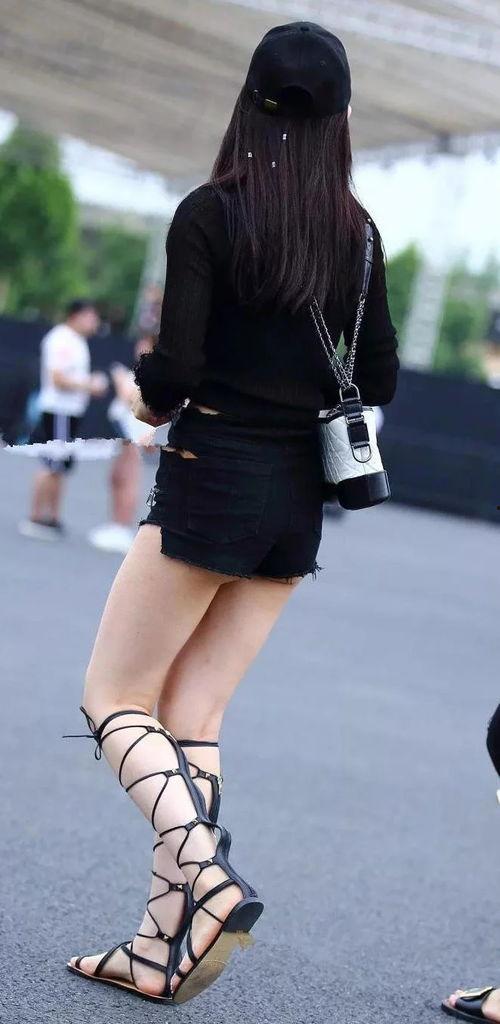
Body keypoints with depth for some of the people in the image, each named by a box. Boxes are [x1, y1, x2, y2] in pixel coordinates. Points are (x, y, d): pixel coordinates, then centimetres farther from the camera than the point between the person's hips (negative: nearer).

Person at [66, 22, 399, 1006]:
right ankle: (164, 945, 8)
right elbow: (379, 380, 10)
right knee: (191, 718, 11)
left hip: (211, 480, -6)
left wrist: (152, 399, 5)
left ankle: (206, 876, -16)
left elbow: (174, 368, -16)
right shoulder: (357, 232, 6)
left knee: (114, 698, 4)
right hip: (301, 498, 6)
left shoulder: (210, 212, -10)